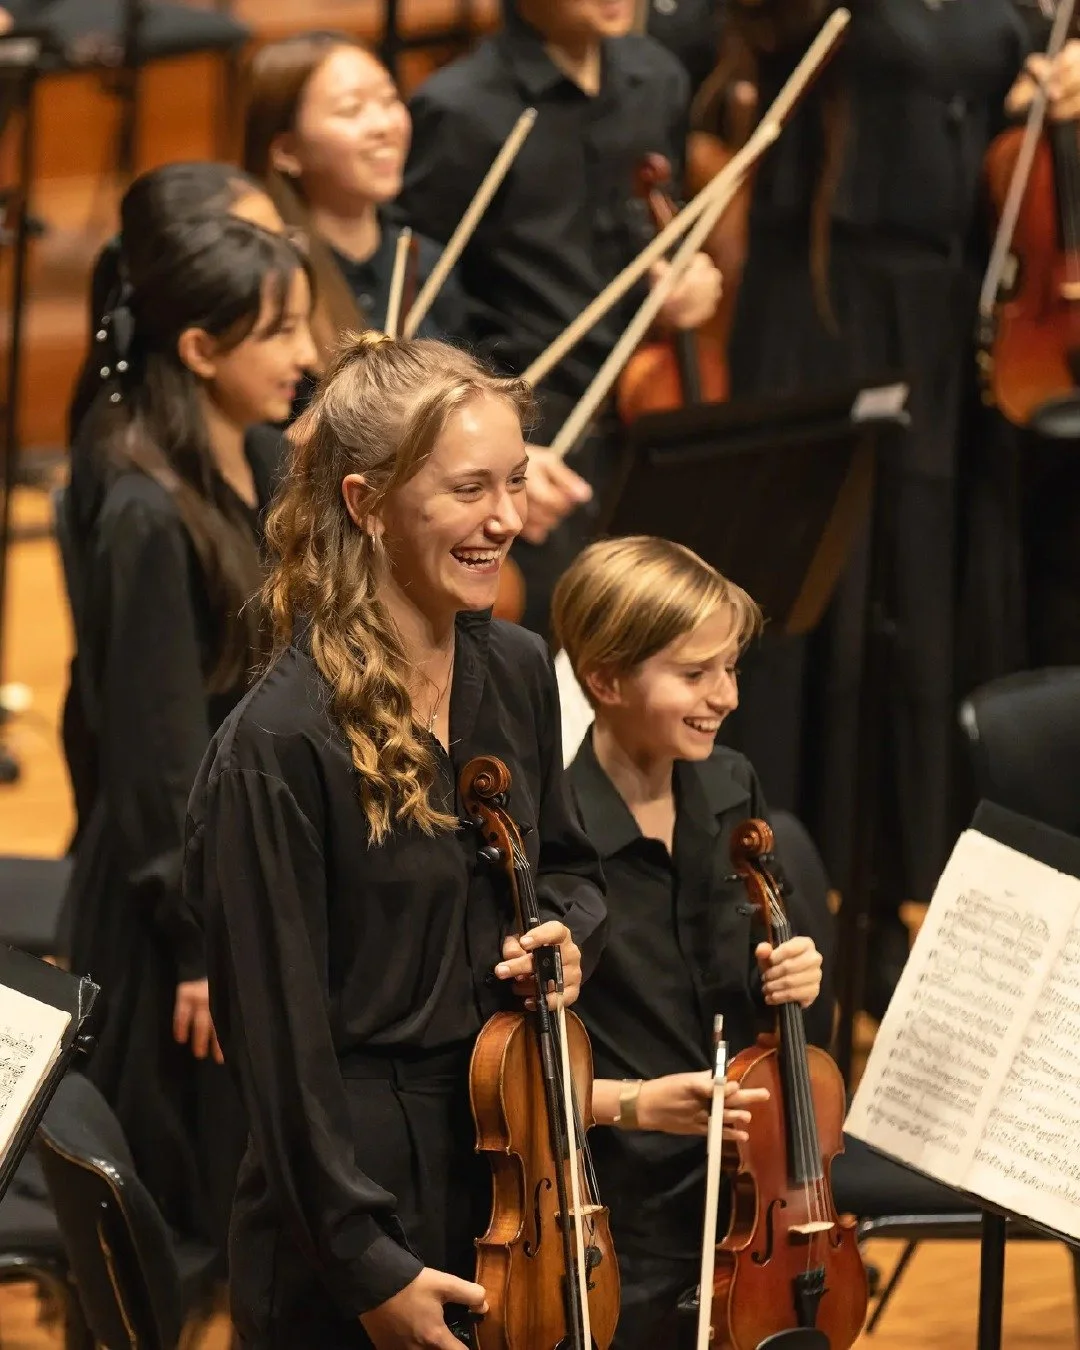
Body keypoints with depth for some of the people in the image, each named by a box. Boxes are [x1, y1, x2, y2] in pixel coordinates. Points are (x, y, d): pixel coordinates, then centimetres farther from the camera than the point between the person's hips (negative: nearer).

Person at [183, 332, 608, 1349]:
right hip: (360, 1185, -7)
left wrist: (565, 933, -3)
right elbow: (279, 1036, -18)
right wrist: (369, 1264, -17)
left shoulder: (516, 673, 2)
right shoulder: (279, 746, -20)